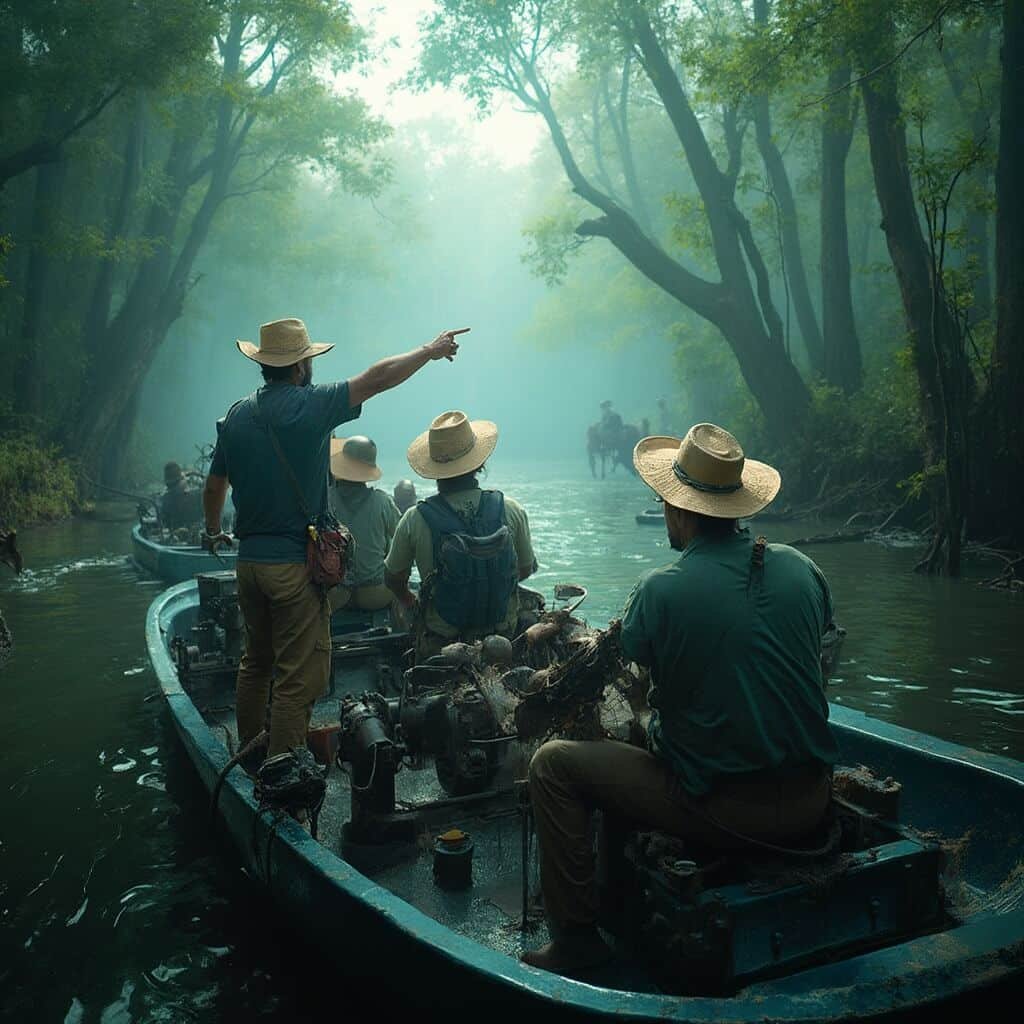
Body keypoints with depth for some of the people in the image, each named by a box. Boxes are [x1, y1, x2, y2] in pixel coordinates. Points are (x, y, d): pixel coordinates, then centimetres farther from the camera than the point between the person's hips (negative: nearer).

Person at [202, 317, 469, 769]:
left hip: (249, 560, 8)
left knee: (255, 663, 21)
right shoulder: (309, 405, -13)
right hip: (295, 564, -7)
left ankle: (246, 754, 33)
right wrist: (431, 350, 6)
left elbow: (214, 485, 16)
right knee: (298, 680, 0)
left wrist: (213, 531, 34)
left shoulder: (236, 416, 7)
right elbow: (376, 379, -8)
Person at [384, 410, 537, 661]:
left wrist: (409, 601, 22)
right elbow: (526, 570, 5)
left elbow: (393, 579, 1)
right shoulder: (513, 511, -10)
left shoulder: (414, 520, -14)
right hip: (503, 636, 2)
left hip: (438, 644, -1)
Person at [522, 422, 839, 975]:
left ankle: (577, 938, 11)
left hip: (722, 814, -6)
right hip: (810, 804, 6)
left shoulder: (658, 591, -16)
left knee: (553, 763, 6)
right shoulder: (801, 568, -2)